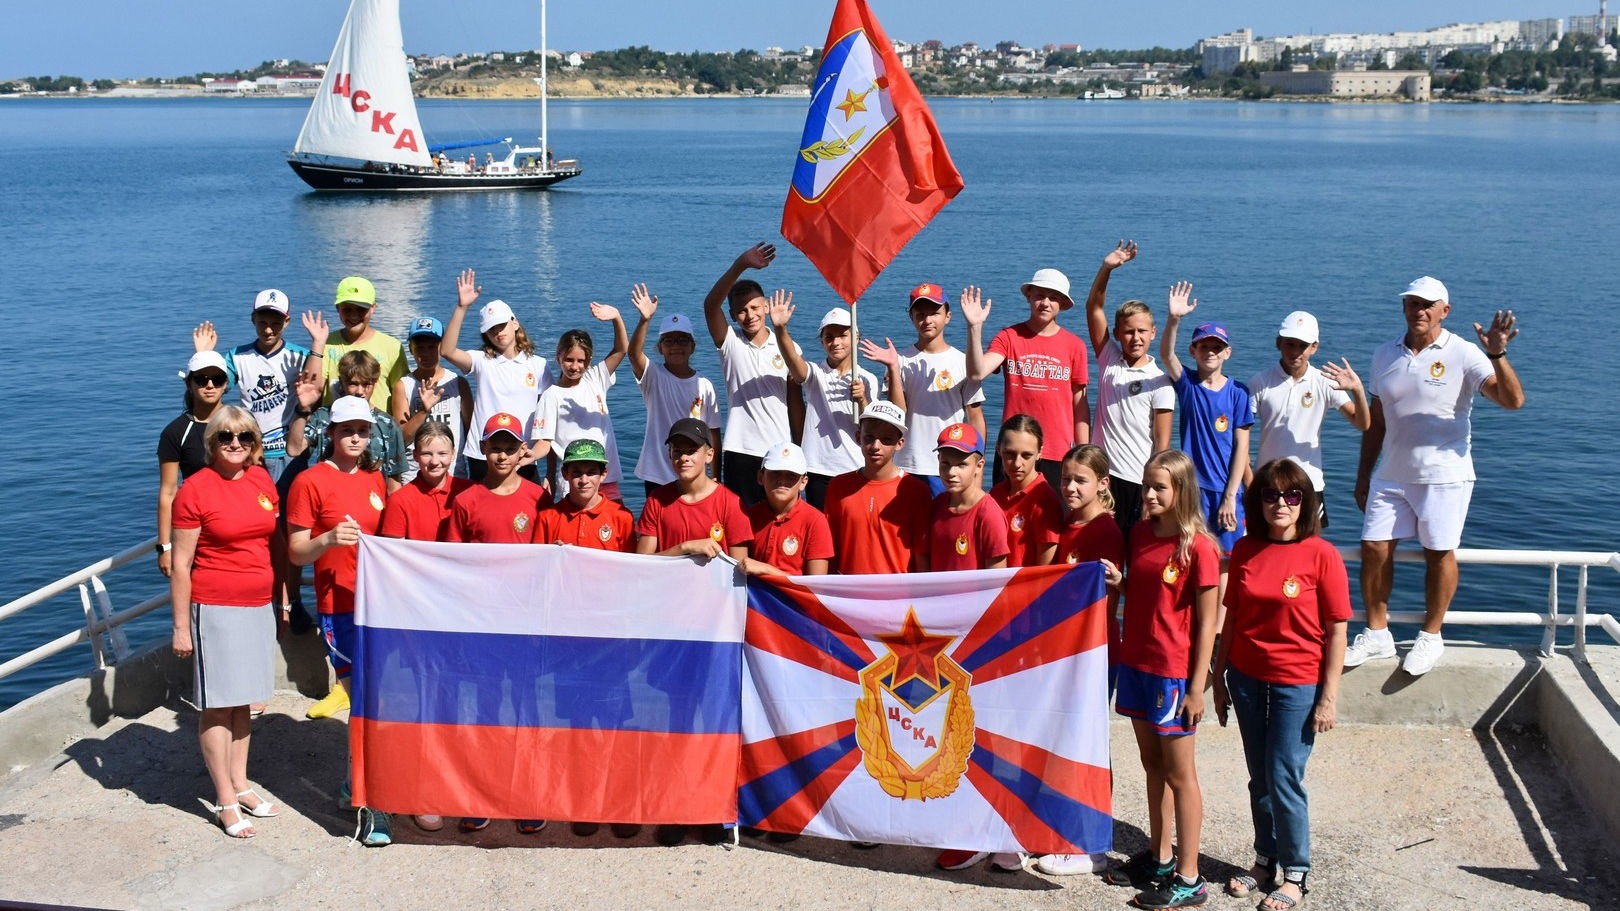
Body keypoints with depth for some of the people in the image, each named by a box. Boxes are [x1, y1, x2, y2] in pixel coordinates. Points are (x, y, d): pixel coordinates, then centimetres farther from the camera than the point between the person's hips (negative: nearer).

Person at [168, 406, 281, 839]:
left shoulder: (263, 481, 6)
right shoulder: (195, 489, -11)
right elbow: (180, 564, -9)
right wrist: (181, 626, -9)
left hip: (258, 606, 6)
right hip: (215, 608, -6)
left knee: (242, 700, 15)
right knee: (218, 705, 0)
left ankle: (241, 785, 26)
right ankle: (225, 801, 8)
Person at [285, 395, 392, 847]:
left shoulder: (374, 480, 13)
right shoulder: (310, 481, -5)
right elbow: (296, 553, -5)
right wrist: (328, 540, -23)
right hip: (339, 606, -6)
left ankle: (355, 786, 26)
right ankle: (370, 805, 0)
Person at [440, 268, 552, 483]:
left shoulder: (538, 365, 7)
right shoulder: (482, 361, 4)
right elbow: (447, 351, -14)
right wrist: (462, 307, -20)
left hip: (523, 459, 1)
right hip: (483, 459, -1)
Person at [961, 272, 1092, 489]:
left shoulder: (1074, 345, 4)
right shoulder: (1008, 337, 2)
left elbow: (1080, 405, 7)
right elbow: (977, 373, -14)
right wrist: (975, 327, -23)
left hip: (1058, 455, 1)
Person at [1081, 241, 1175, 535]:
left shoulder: (1160, 381, -2)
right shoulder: (1109, 361, 7)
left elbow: (1162, 441, -4)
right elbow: (1093, 308, -1)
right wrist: (1106, 268, -13)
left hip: (1138, 481, -3)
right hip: (1100, 475, 3)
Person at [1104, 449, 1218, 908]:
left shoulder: (1197, 547, -15)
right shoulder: (1140, 533, 5)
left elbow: (1206, 623, -13)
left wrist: (1197, 687, -14)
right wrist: (1118, 581, -4)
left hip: (1173, 672, -7)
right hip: (1135, 663, 7)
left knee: (1179, 773, 2)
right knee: (1152, 764, 17)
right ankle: (1159, 857, 30)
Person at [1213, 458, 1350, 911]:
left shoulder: (1321, 555, -10)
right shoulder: (1245, 551, 2)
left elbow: (1337, 632, -8)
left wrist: (1329, 697, -10)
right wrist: (1218, 678, 10)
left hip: (1297, 683, -4)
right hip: (1247, 678, 4)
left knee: (1285, 779, 1)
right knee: (1260, 777, 14)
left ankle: (1295, 873, 17)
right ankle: (1265, 861, 29)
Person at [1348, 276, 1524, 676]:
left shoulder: (1463, 355, -7)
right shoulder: (1385, 356, 8)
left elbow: (1513, 400, -18)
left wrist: (1497, 355, -32)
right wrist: (1363, 476, 14)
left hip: (1444, 475, -4)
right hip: (1391, 475, 4)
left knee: (1439, 553, 3)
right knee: (1374, 549, 1)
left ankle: (1430, 637, 19)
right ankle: (1377, 635, 16)